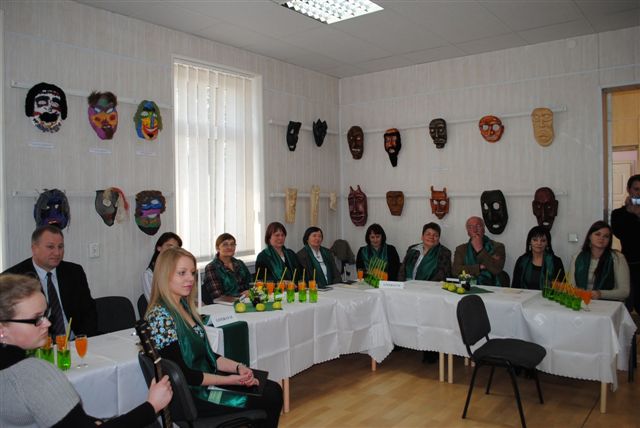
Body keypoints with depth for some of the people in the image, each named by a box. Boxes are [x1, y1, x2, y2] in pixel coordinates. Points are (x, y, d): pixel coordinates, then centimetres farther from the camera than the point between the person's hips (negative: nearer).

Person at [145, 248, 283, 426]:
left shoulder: (184, 306, 7)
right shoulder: (161, 317, -21)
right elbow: (182, 375, -21)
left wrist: (238, 367, -4)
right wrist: (230, 380, -18)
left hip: (205, 381, 8)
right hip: (191, 396, -8)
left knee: (274, 390, 1)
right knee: (270, 399, -7)